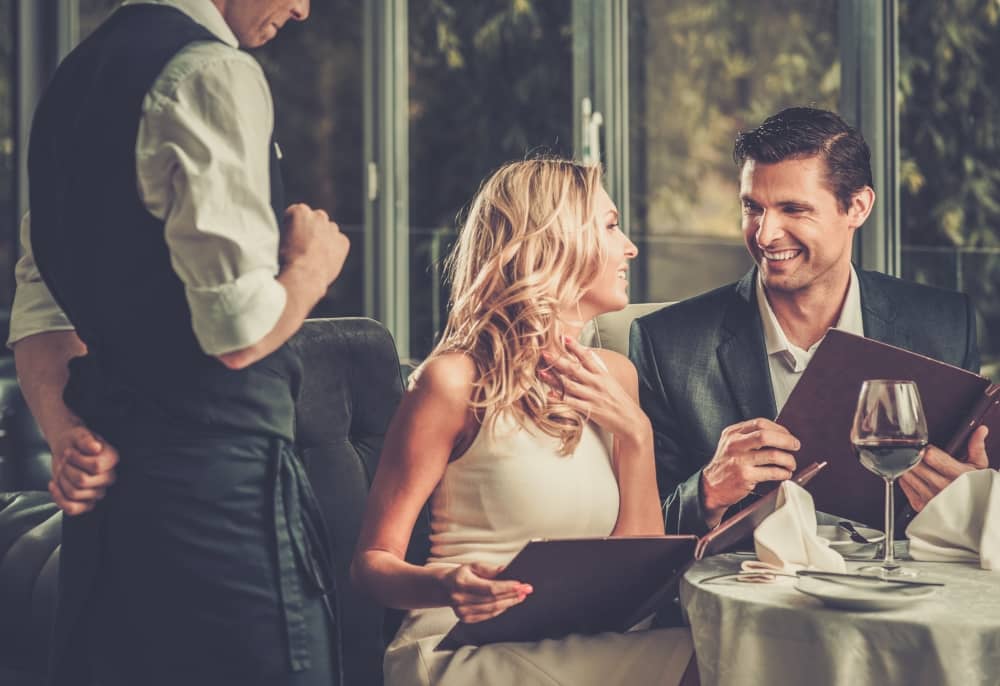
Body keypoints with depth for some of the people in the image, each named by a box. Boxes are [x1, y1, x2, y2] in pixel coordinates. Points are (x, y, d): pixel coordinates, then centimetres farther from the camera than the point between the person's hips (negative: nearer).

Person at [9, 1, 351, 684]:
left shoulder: (79, 75, 15)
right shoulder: (213, 72, -13)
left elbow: (38, 303, 15)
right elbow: (239, 331, -19)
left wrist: (65, 429, 4)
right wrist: (312, 267, 0)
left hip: (107, 473, 9)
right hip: (218, 472, -9)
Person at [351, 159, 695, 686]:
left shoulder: (614, 376, 11)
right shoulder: (457, 381, -8)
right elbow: (374, 560, -6)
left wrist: (635, 434, -4)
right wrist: (443, 587, -28)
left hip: (585, 643, 7)